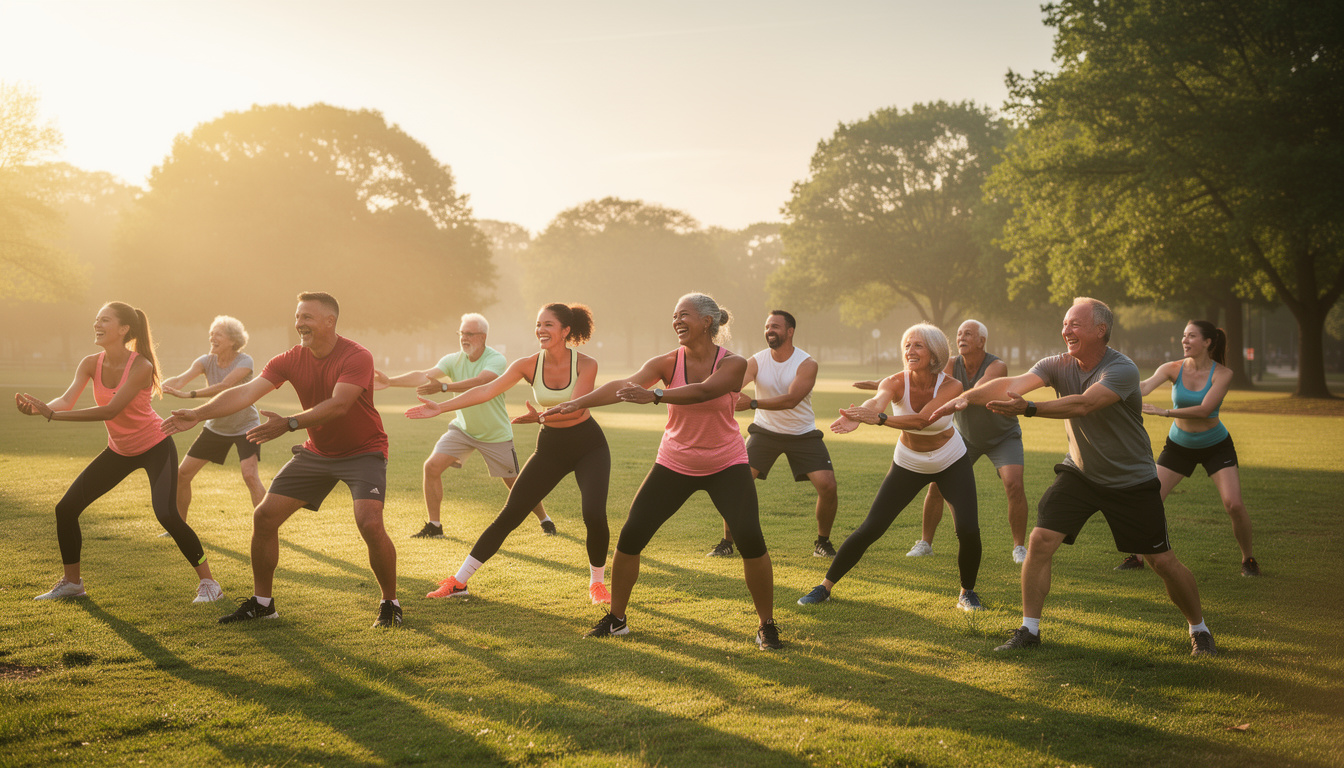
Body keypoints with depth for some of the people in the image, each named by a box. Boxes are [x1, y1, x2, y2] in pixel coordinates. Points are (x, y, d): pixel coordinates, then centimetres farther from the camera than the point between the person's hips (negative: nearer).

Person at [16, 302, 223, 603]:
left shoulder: (141, 366, -26)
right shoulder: (91, 364, -7)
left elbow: (111, 410, -33)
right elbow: (68, 400, -20)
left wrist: (53, 415, -38)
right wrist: (39, 408, -43)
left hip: (155, 448, -7)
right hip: (119, 451, 7)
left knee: (167, 515, -23)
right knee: (66, 507, 3)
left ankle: (208, 583, -7)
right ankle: (71, 581, 21)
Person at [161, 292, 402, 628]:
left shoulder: (357, 357, -21)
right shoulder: (290, 360, -5)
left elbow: (338, 405, -34)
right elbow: (246, 392, -13)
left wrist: (289, 424, -44)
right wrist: (198, 414, -25)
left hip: (363, 451, -6)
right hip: (316, 451, 6)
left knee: (370, 523, -25)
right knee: (264, 516, 0)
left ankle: (390, 604, -3)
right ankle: (261, 602, 17)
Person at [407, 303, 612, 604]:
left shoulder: (586, 365, -16)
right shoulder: (529, 365, -9)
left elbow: (577, 408, -26)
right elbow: (486, 390, -12)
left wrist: (541, 417, -40)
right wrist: (440, 407, -17)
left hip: (588, 446, -2)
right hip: (551, 447, 3)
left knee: (594, 515, -21)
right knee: (509, 514, -2)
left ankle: (597, 582, 6)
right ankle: (458, 582, 4)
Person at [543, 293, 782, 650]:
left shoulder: (733, 364, -15)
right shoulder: (668, 363, -9)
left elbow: (702, 391, -35)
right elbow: (625, 385, -23)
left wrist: (654, 395, -50)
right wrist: (578, 402, -38)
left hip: (726, 466, -2)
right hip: (675, 465, 3)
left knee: (750, 538, -18)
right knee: (630, 536, -3)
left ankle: (767, 624, 2)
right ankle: (616, 618, 15)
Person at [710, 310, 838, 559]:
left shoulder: (807, 364, -17)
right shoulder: (756, 362, -10)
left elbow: (791, 399, -31)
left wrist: (753, 403, -44)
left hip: (802, 434, -1)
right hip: (765, 431, 1)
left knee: (827, 485, -13)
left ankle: (822, 542, 11)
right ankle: (727, 542, 5)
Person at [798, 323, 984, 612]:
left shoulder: (951, 386, -24)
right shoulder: (895, 382, -22)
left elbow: (922, 419, -42)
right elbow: (877, 402, -46)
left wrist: (878, 418, -59)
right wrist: (857, 416, -71)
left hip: (952, 463, 0)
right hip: (908, 464, 1)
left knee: (968, 530, -15)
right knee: (870, 528, -5)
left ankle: (967, 592, 12)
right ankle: (825, 586, 9)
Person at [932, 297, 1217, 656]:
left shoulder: (1122, 370, -25)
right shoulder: (1059, 365, -9)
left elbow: (1084, 404, -41)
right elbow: (1013, 383, -24)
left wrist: (1028, 409, -52)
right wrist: (968, 396, -41)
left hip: (1132, 481, -4)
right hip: (1079, 473, 4)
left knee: (1163, 561, 2)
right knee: (1040, 540, -12)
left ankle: (1199, 630, 27)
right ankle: (1029, 630, 1)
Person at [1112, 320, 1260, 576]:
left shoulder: (1222, 373, -17)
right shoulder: (1173, 368, -12)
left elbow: (1204, 410, -29)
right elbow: (1145, 387, -29)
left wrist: (1166, 412, -37)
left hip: (1215, 446, -2)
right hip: (1179, 445, 2)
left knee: (1234, 504, -15)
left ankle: (1248, 558, 9)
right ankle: (1138, 556, 12)